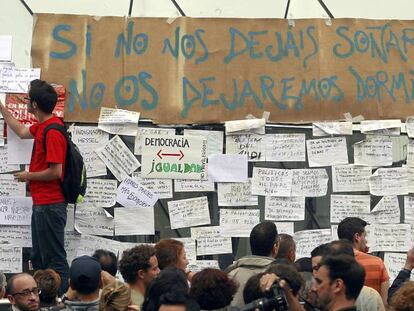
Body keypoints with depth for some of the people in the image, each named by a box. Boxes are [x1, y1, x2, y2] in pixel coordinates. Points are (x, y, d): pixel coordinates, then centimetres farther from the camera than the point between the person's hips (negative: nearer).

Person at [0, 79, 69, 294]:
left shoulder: (52, 132, -21)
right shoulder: (42, 127, 9)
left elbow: (55, 171, -24)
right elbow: (22, 132, 31)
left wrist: (28, 176, -9)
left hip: (50, 205, -11)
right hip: (41, 202, 11)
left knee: (54, 259, -6)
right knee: (38, 259, 17)